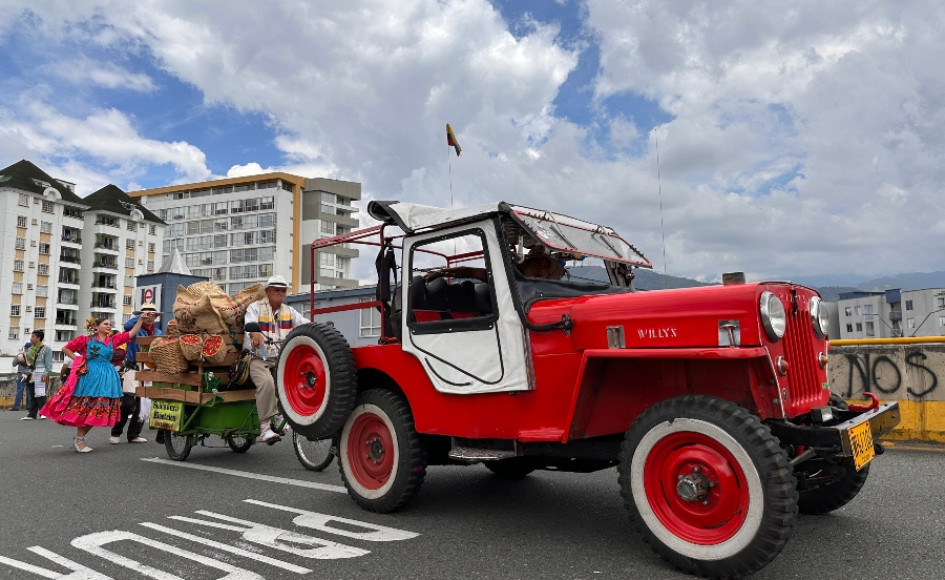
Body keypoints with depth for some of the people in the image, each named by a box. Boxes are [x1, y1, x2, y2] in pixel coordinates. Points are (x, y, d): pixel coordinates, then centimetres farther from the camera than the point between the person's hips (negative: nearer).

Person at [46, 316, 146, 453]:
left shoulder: (113, 340, 12)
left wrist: (141, 318, 1)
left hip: (107, 377, 4)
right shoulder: (86, 339, 4)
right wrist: (79, 360, 1)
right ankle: (79, 440, 8)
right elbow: (65, 348, 10)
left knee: (99, 410, 3)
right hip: (89, 375, -4)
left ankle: (80, 439, 16)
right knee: (84, 408, -3)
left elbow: (132, 332, 8)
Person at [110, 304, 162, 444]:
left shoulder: (158, 333, 14)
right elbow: (127, 325, -21)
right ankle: (115, 433, 7)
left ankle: (134, 434, 16)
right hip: (133, 369, -4)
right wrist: (140, 317, -29)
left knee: (142, 403, 7)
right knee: (127, 402, -8)